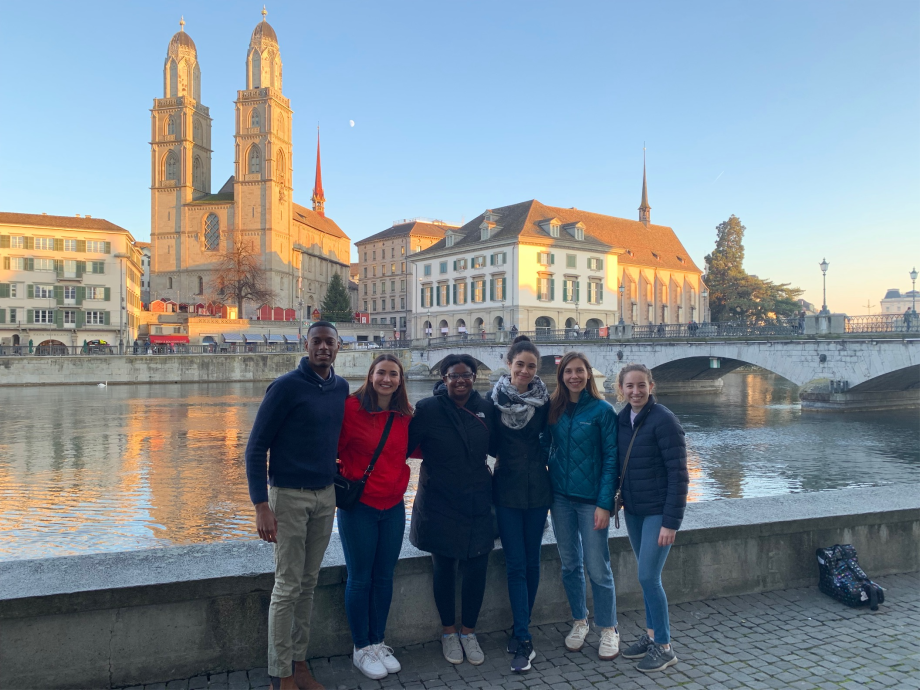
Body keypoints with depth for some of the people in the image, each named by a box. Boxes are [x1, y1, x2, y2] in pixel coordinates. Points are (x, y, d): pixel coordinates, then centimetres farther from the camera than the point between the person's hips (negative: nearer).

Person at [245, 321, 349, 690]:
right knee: (287, 587, 2)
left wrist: (337, 479, 9)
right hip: (289, 495, -5)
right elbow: (255, 447, -12)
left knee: (309, 582, 14)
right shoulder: (286, 386, -13)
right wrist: (261, 505, -17)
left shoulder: (341, 387, 4)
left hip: (326, 496, 5)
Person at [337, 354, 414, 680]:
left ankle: (378, 642, 30)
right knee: (360, 578, 6)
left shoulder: (405, 415, 2)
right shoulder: (352, 407, -12)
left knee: (384, 577, 14)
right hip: (359, 506, -4)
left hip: (394, 506, 5)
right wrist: (345, 475, -12)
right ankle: (361, 648, 23)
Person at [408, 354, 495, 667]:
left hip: (477, 501, 3)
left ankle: (469, 632, 24)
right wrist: (435, 456, -9)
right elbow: (405, 447, -9)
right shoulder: (428, 409, -9)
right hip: (439, 503, -2)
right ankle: (448, 632, 29)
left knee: (476, 567, 3)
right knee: (444, 567, 9)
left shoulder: (486, 407, 2)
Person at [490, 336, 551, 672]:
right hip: (507, 489, -1)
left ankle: (521, 630, 25)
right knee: (516, 564, -2)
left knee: (531, 561, 9)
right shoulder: (495, 398, -4)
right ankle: (524, 640, 3)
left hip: (537, 488, 2)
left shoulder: (544, 400, 0)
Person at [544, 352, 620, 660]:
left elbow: (611, 458, -8)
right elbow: (544, 446, 8)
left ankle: (609, 629, 21)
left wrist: (605, 503, -12)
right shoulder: (553, 408, 4)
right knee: (570, 564, 13)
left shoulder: (602, 410, -7)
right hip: (560, 497, 4)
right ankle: (579, 622, 31)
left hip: (591, 499, -4)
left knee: (597, 567, 2)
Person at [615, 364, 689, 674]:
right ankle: (651, 635, 29)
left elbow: (678, 473, -16)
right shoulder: (622, 419, 4)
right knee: (646, 576, 15)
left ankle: (664, 647, 11)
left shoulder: (664, 420, -15)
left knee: (648, 577, -5)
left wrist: (671, 521, -18)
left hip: (659, 512, -6)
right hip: (633, 510, 6)